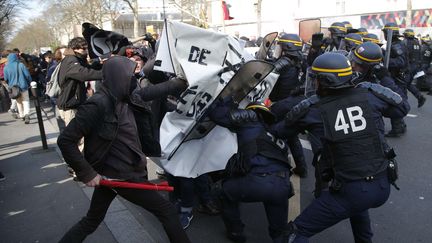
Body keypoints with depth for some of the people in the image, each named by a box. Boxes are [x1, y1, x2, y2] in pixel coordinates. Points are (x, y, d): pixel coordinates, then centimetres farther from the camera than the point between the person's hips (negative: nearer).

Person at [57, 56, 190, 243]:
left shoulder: (125, 98, 1)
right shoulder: (98, 104, -23)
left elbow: (153, 91, 13)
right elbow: (65, 140, -22)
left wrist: (184, 81, 18)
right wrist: (87, 173, -20)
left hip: (111, 173, 8)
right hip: (121, 176, -8)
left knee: (91, 221, 22)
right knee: (166, 211, 4)